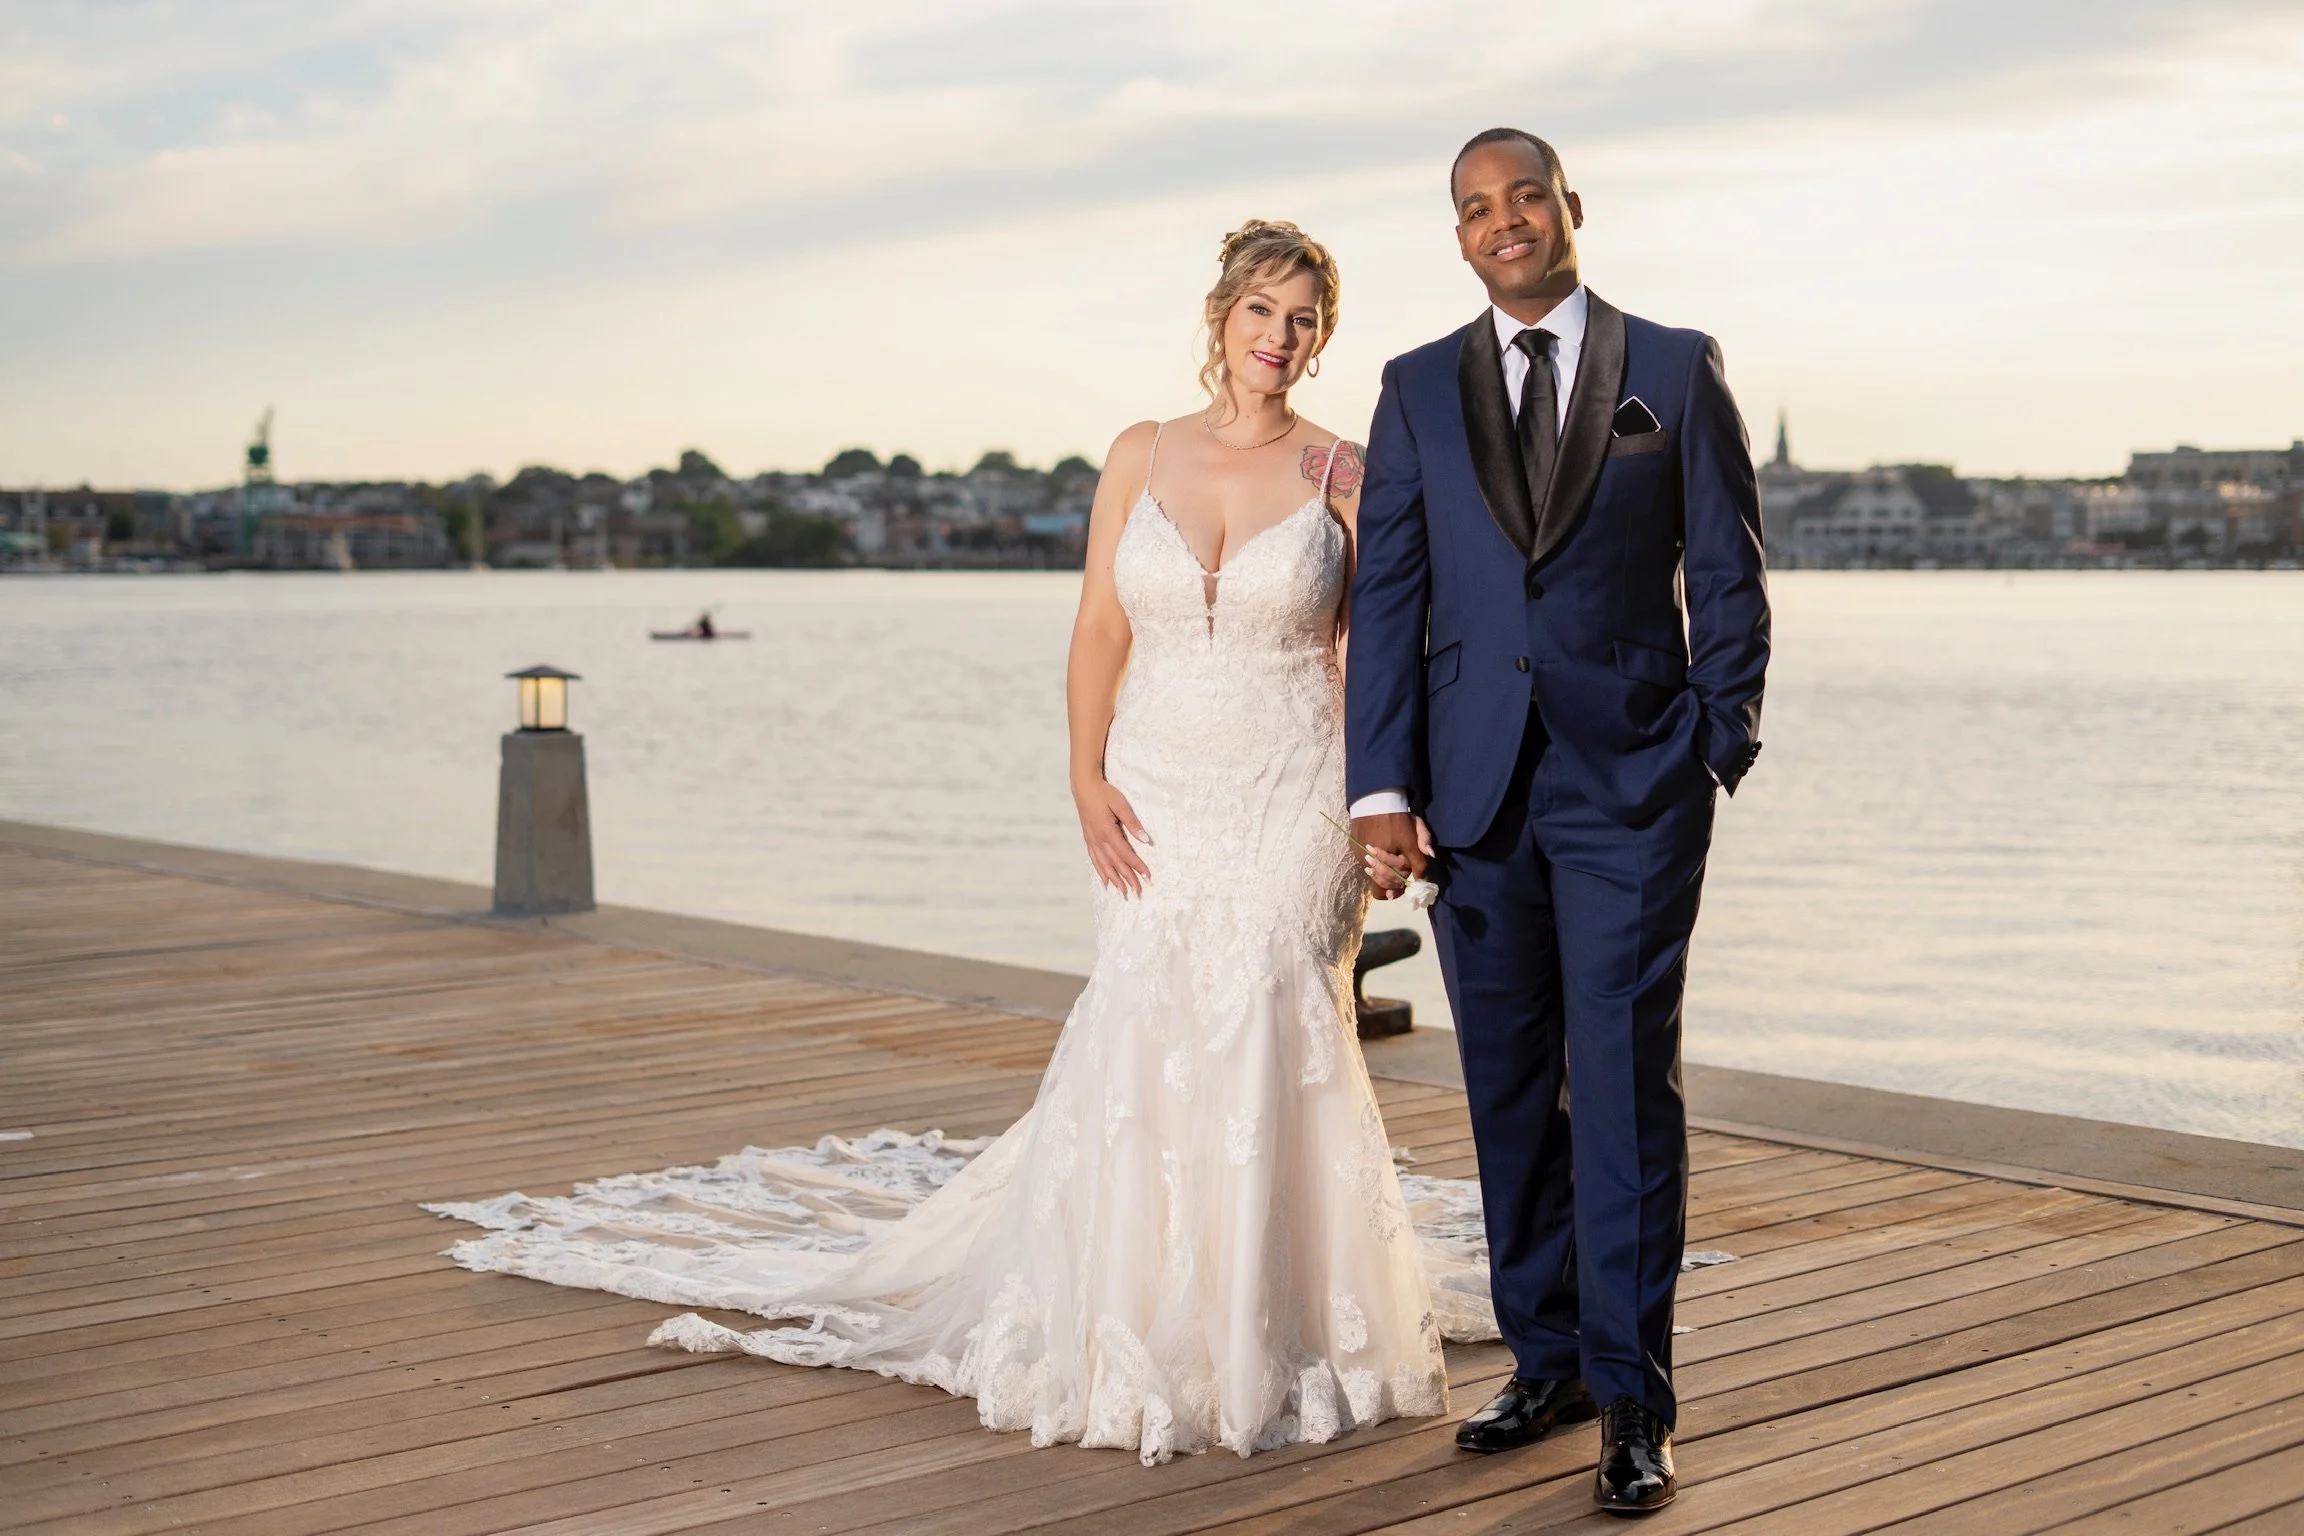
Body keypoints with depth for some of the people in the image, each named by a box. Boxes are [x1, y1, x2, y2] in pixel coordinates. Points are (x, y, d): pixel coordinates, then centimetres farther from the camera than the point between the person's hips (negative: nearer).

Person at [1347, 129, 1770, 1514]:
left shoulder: (1677, 369, 4)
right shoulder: (1419, 389, 9)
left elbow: (1730, 578, 5)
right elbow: (1387, 594, 5)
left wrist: (1720, 750, -1)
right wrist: (1382, 786, -3)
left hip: (1633, 784, -3)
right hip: (1476, 787, 3)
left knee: (1626, 1087, -5)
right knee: (1511, 1088, 9)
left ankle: (1633, 1398, 3)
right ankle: (1548, 1357, 23)